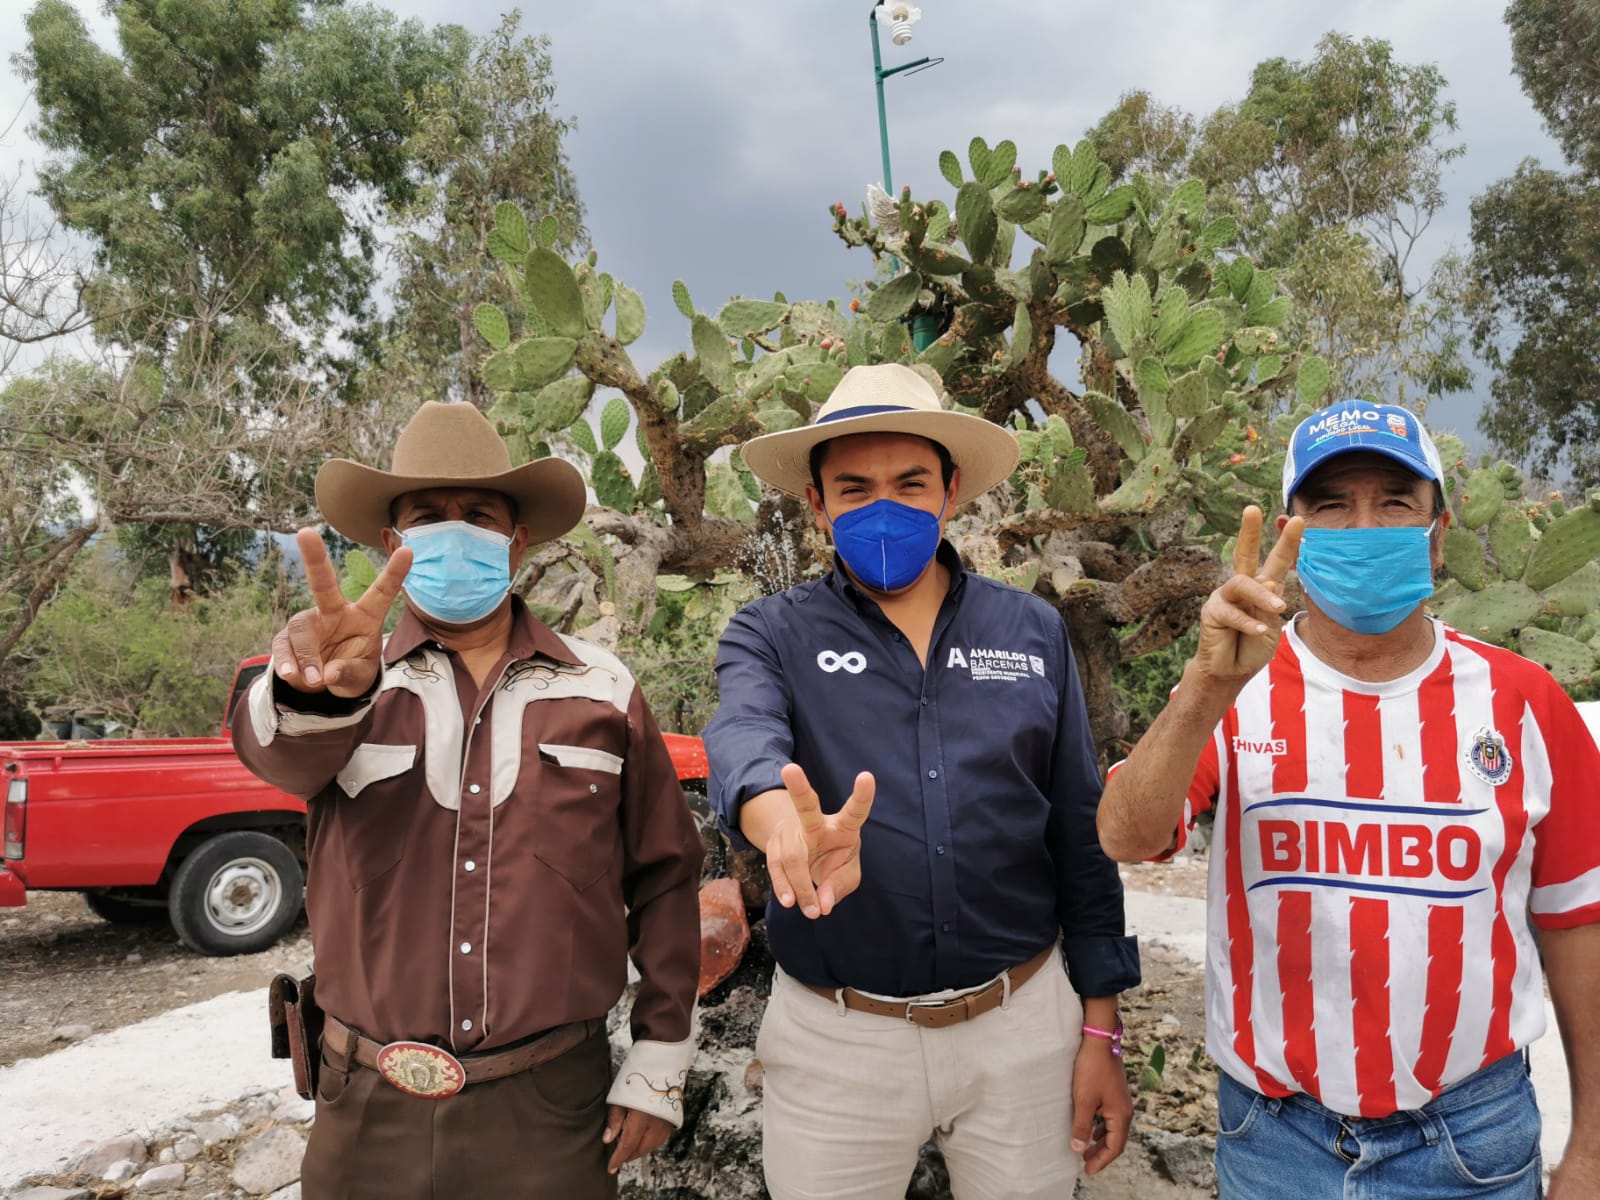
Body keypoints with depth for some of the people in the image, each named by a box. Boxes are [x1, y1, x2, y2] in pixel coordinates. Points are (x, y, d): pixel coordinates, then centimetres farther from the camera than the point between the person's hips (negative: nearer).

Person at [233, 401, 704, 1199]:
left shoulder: (604, 693, 0)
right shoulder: (352, 684, -1)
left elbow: (663, 875, 4)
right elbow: (282, 751, -23)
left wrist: (660, 1061, 3)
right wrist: (317, 690, -46)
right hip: (371, 1111, 1)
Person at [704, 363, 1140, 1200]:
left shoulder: (1034, 632, 1)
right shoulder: (772, 636, -3)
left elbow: (1081, 841, 4)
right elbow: (744, 743, -26)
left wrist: (1100, 1033, 4)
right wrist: (787, 823, -48)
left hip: (1022, 1026, 2)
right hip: (835, 1038, -1)